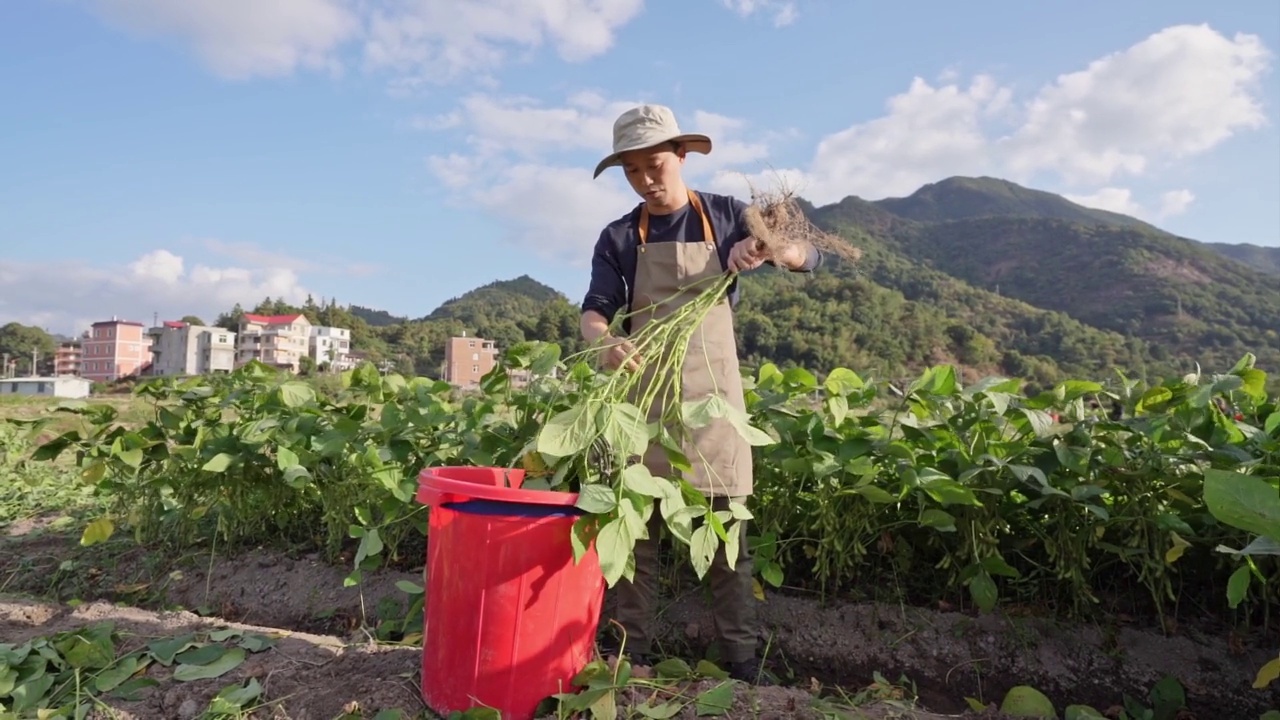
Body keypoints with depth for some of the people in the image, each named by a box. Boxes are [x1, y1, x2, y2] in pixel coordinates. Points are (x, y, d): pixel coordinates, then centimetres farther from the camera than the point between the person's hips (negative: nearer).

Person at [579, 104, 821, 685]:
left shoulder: (725, 216, 6)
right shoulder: (618, 238, 7)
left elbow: (810, 258, 4)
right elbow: (594, 309, -5)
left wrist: (767, 246, -18)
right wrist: (606, 343, -29)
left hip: (712, 392, -1)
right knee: (636, 527, 4)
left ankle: (742, 660, 12)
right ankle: (631, 654, 14)